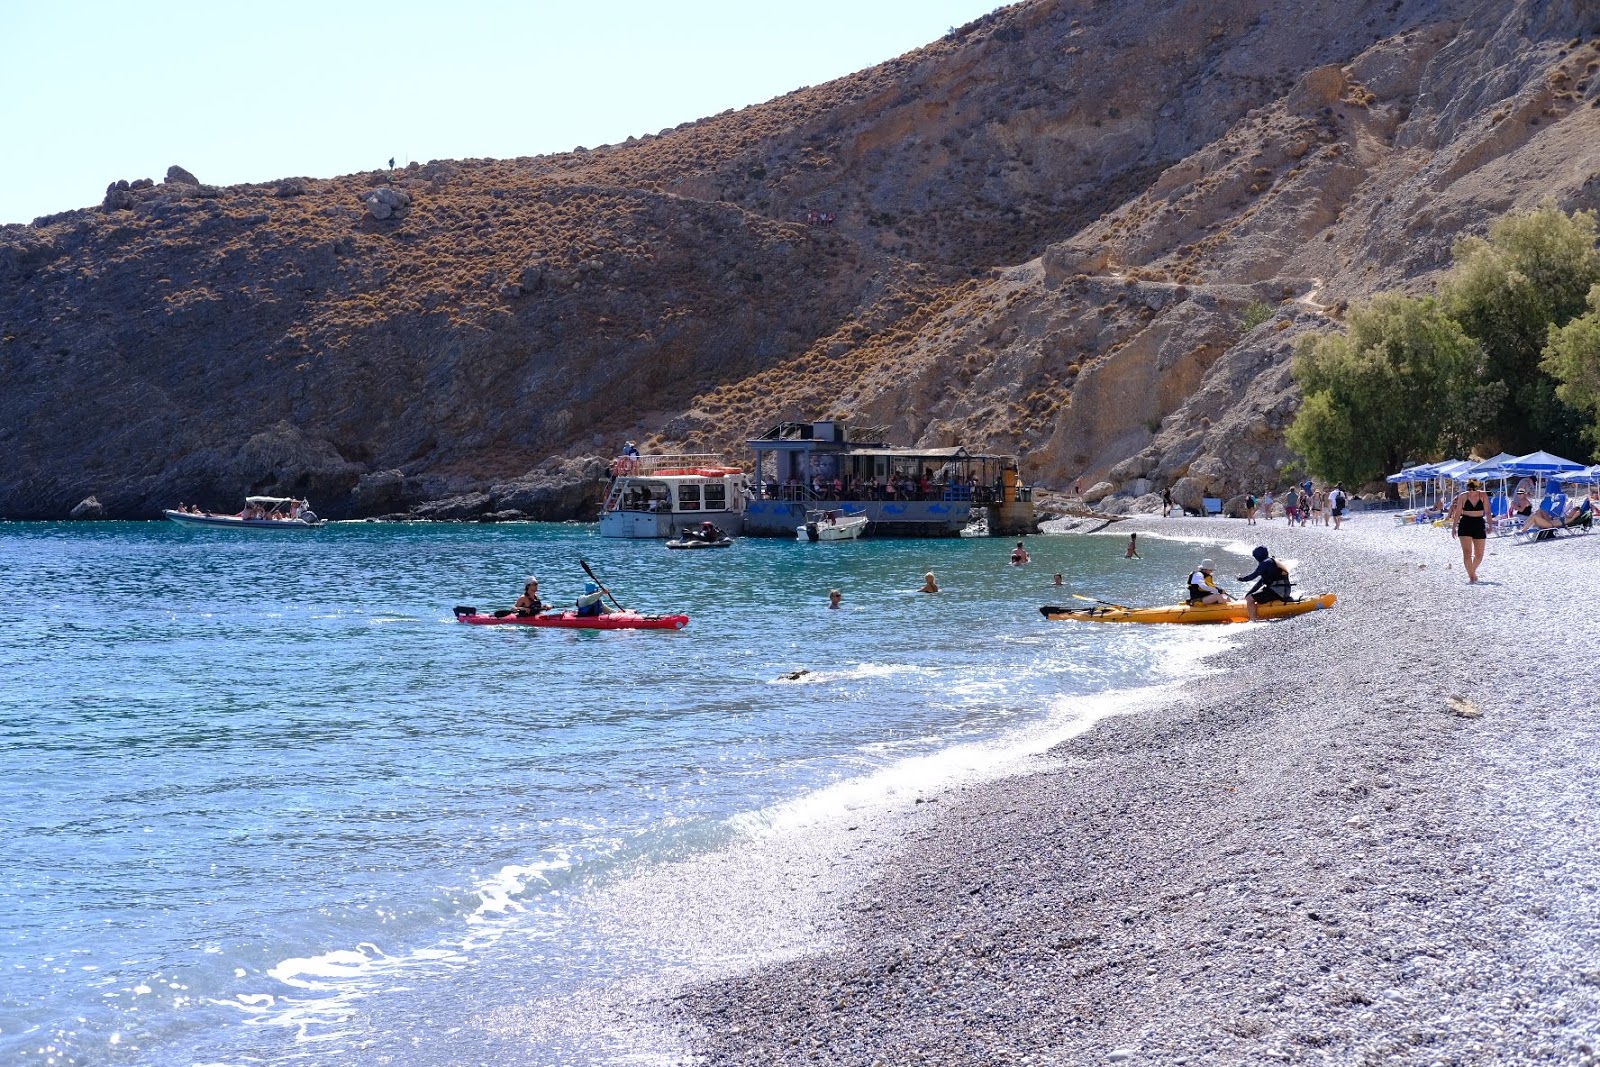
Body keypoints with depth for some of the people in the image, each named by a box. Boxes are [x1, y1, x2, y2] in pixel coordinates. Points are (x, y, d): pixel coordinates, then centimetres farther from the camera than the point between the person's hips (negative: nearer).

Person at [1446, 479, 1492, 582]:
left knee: (1479, 555, 8)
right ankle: (1471, 575, -10)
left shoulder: (1483, 496, -1)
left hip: (1479, 525, 2)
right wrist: (1454, 527, 4)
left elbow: (1487, 511, -2)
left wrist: (1490, 524, -13)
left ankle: (1473, 571, 34)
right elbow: (1457, 513, 3)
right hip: (1465, 525, -2)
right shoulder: (1463, 496, -3)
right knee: (1467, 553, -14)